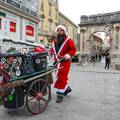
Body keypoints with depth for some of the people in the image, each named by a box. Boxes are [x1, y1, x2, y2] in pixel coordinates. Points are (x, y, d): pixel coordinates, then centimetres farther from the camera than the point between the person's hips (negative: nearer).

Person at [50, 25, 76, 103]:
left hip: (65, 61, -7)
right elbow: (53, 49, 23)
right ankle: (67, 88, 39)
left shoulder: (68, 40, -5)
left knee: (62, 77, -8)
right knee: (60, 76, 16)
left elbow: (73, 49, -11)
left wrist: (69, 55, -26)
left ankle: (60, 95, 1)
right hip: (57, 62, 7)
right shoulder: (55, 41, 15)